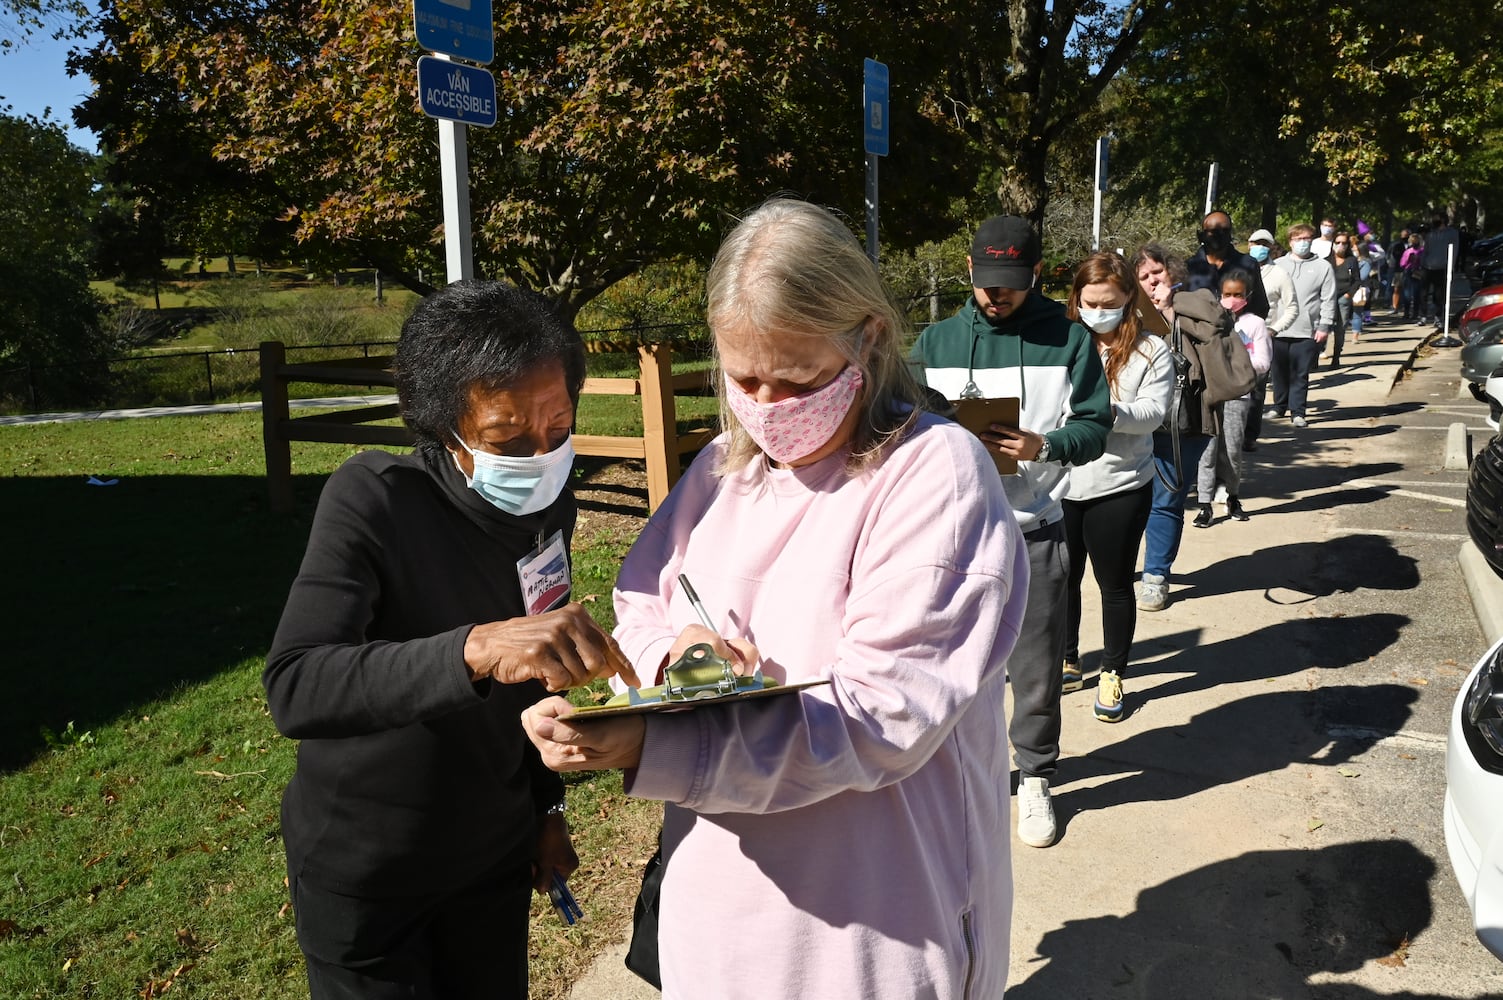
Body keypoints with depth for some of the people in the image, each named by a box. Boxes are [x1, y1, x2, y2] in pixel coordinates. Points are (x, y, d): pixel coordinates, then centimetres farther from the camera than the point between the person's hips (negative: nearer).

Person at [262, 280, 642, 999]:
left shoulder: (550, 505, -7)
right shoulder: (373, 498, -24)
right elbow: (292, 689, -36)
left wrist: (547, 806, 9)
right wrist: (475, 648, -50)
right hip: (362, 873, -4)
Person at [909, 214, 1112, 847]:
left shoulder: (1069, 339, 0)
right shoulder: (936, 341, 6)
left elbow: (1095, 427, -2)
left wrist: (1044, 447, -22)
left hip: (1035, 531, -1)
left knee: (1038, 668, 9)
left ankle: (1035, 779, 29)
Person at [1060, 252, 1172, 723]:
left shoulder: (1150, 351, -4)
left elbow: (1154, 412, -13)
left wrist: (1104, 410, -28)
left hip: (1120, 488, -2)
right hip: (1060, 485, 2)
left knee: (1115, 583, 11)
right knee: (1062, 579, 16)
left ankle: (1113, 673, 28)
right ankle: (1066, 661, 35)